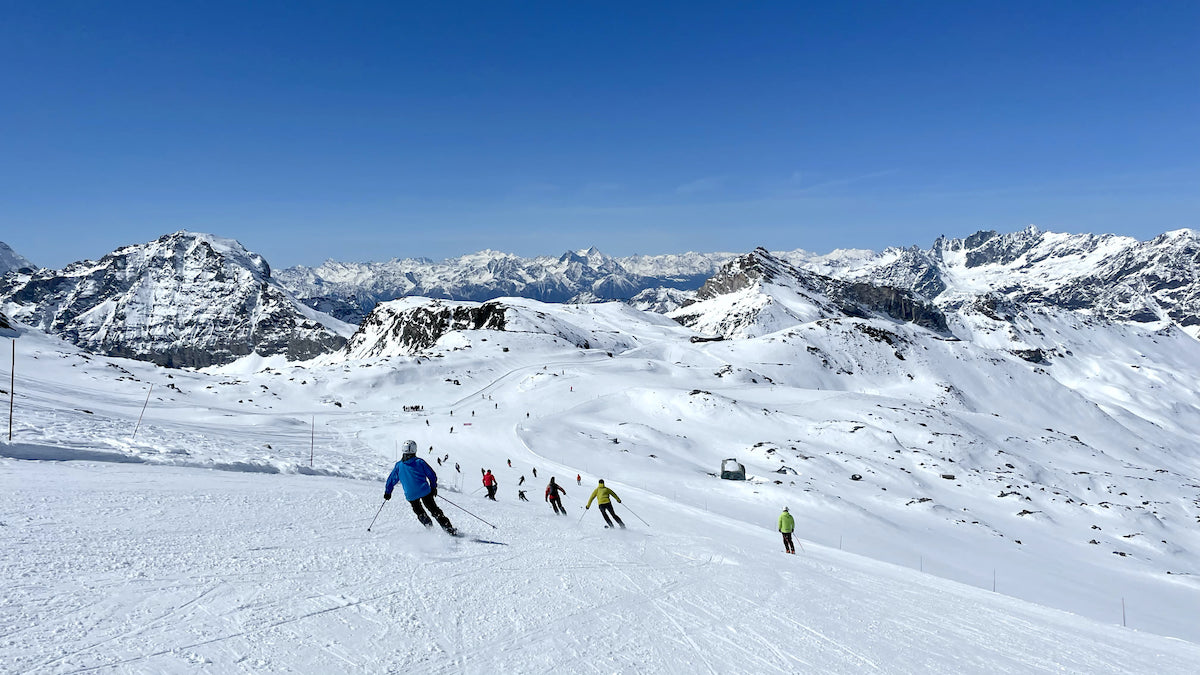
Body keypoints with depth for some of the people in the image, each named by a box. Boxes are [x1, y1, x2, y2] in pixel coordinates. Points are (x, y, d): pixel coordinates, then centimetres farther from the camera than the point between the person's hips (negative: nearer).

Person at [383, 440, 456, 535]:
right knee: (434, 510, 7)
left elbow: (391, 480, 9)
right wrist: (433, 488, 13)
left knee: (419, 512, 23)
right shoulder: (420, 462, -3)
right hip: (424, 491, -1)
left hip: (410, 495, 1)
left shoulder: (398, 465, 1)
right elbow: (432, 475, 0)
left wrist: (387, 492, 22)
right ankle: (449, 529, 1)